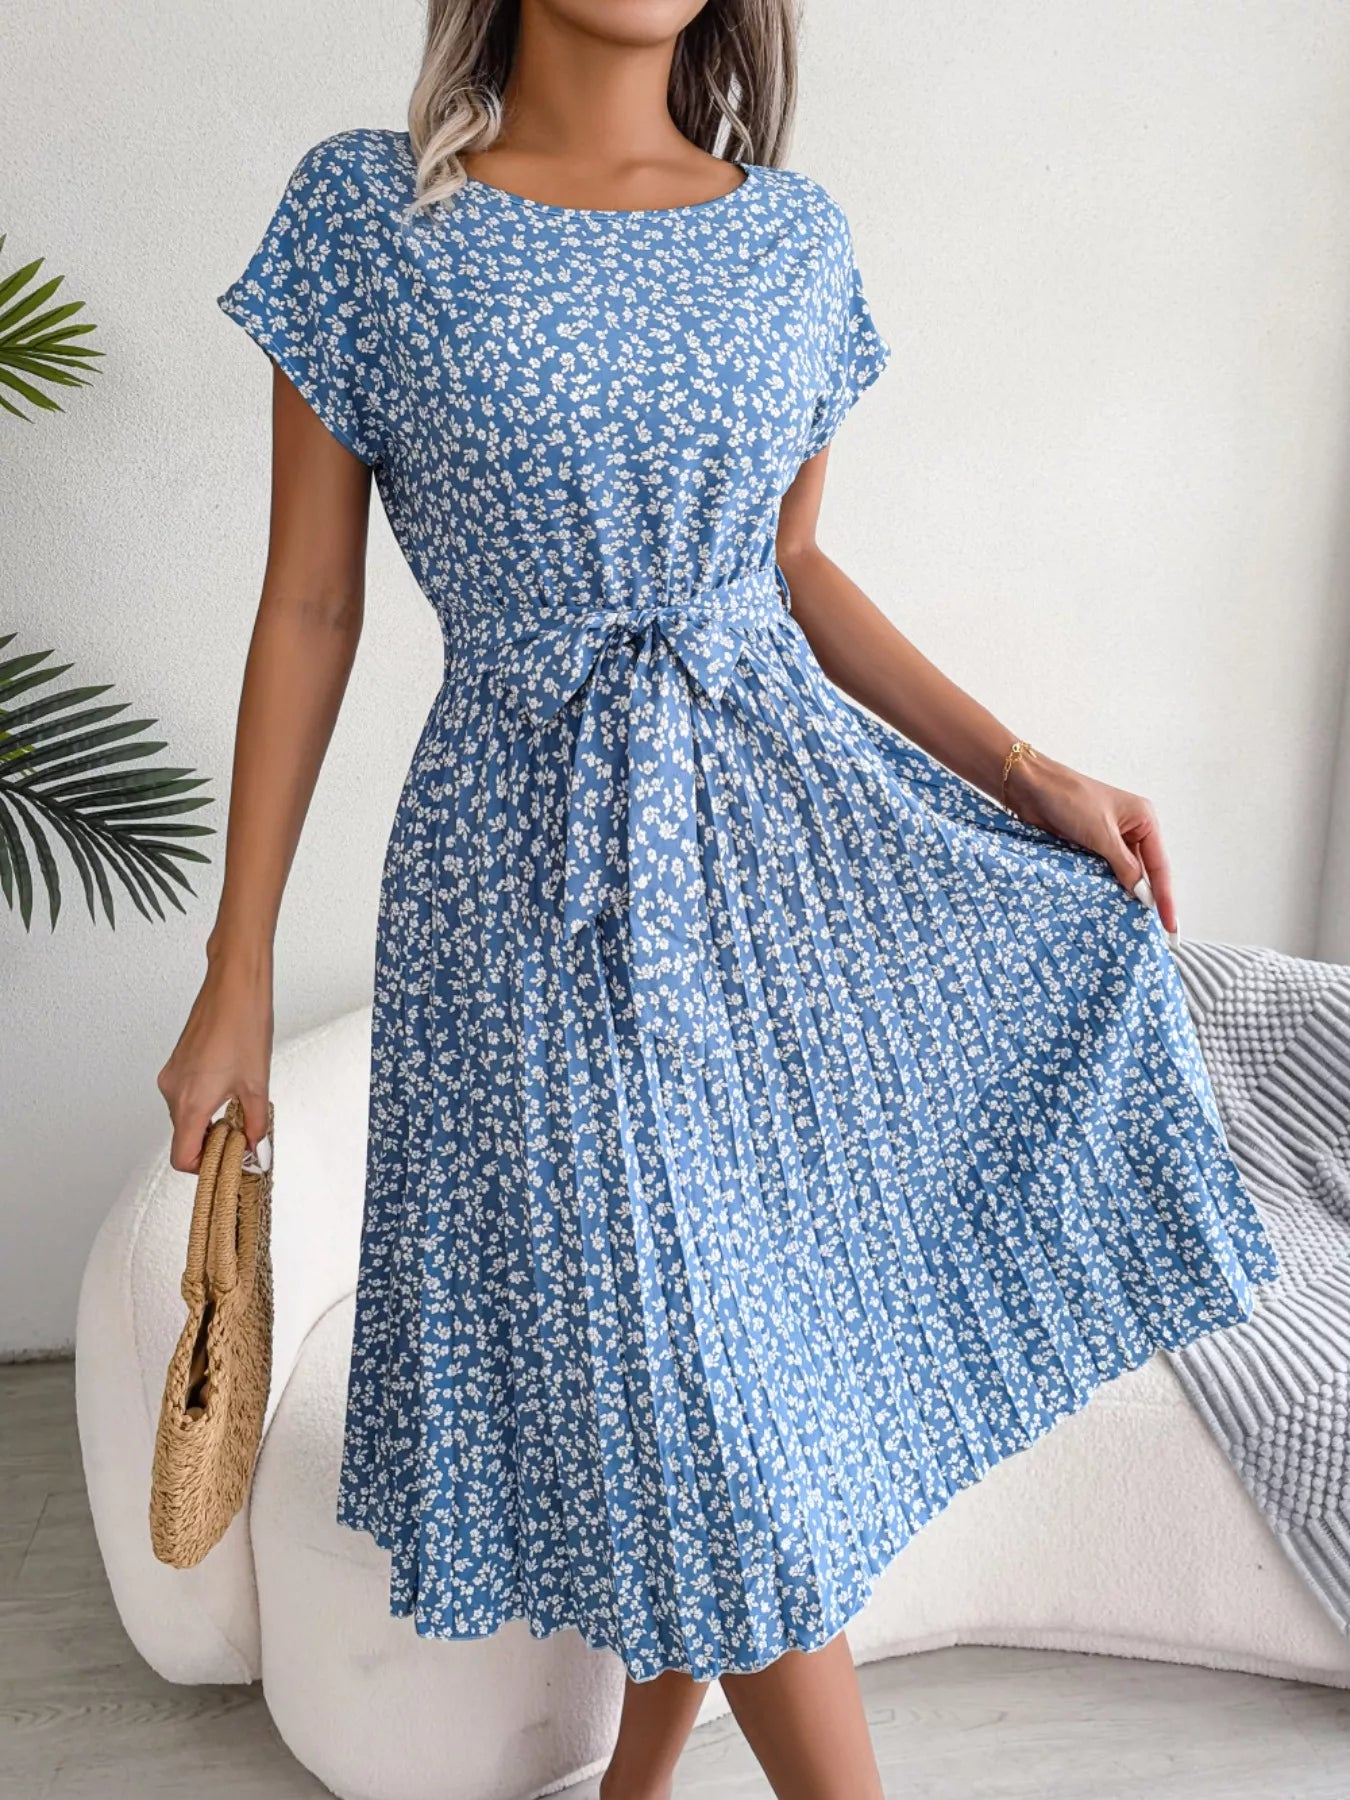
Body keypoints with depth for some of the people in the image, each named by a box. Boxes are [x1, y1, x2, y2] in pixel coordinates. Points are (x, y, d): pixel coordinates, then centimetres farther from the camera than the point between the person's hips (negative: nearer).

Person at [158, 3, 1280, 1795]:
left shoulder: (794, 235, 6)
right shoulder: (367, 209, -2)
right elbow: (310, 606, -2)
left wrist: (1026, 769, 3)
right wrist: (240, 970, -2)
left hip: (792, 836, 4)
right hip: (540, 878, -3)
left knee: (721, 1369, 11)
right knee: (702, 1397, 4)